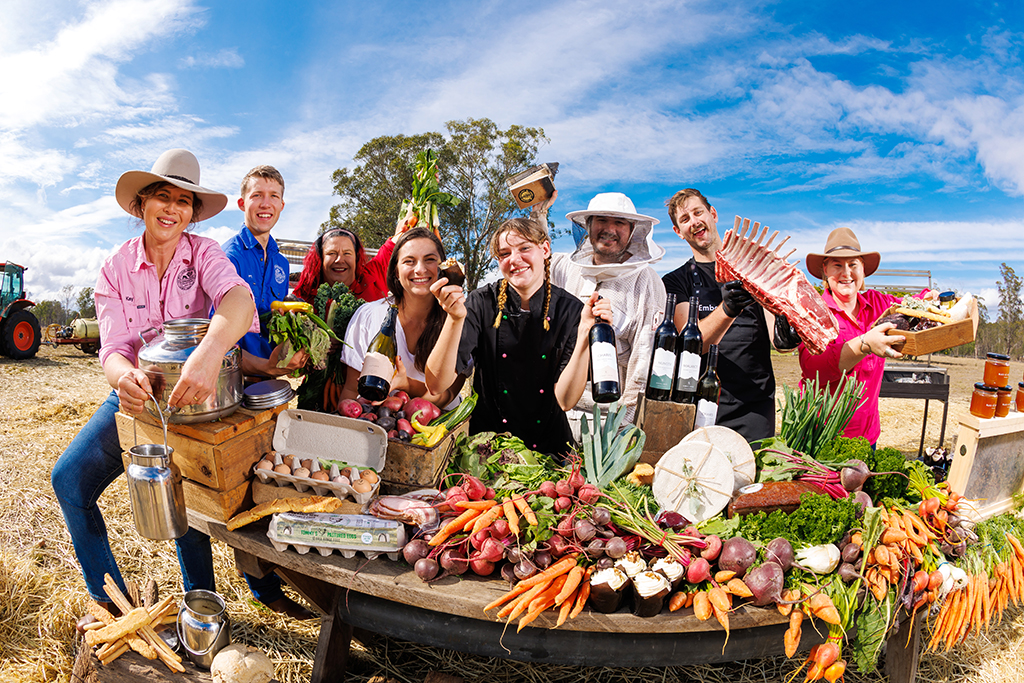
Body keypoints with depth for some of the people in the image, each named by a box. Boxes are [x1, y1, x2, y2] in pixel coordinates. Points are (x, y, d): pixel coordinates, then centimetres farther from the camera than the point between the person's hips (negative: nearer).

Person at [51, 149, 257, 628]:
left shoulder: (203, 254, -12)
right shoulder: (116, 269, -5)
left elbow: (239, 297, -35)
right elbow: (114, 347, -15)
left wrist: (210, 352, -56)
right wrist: (124, 378, -41)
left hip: (190, 395, -3)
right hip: (135, 395, 3)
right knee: (70, 478, -9)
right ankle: (108, 597, 9)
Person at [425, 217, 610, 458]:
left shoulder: (571, 310, -5)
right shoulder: (481, 303, -7)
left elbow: (565, 400, -11)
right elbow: (436, 384, -14)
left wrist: (585, 333, -21)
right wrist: (456, 318, -27)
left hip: (548, 446, 1)